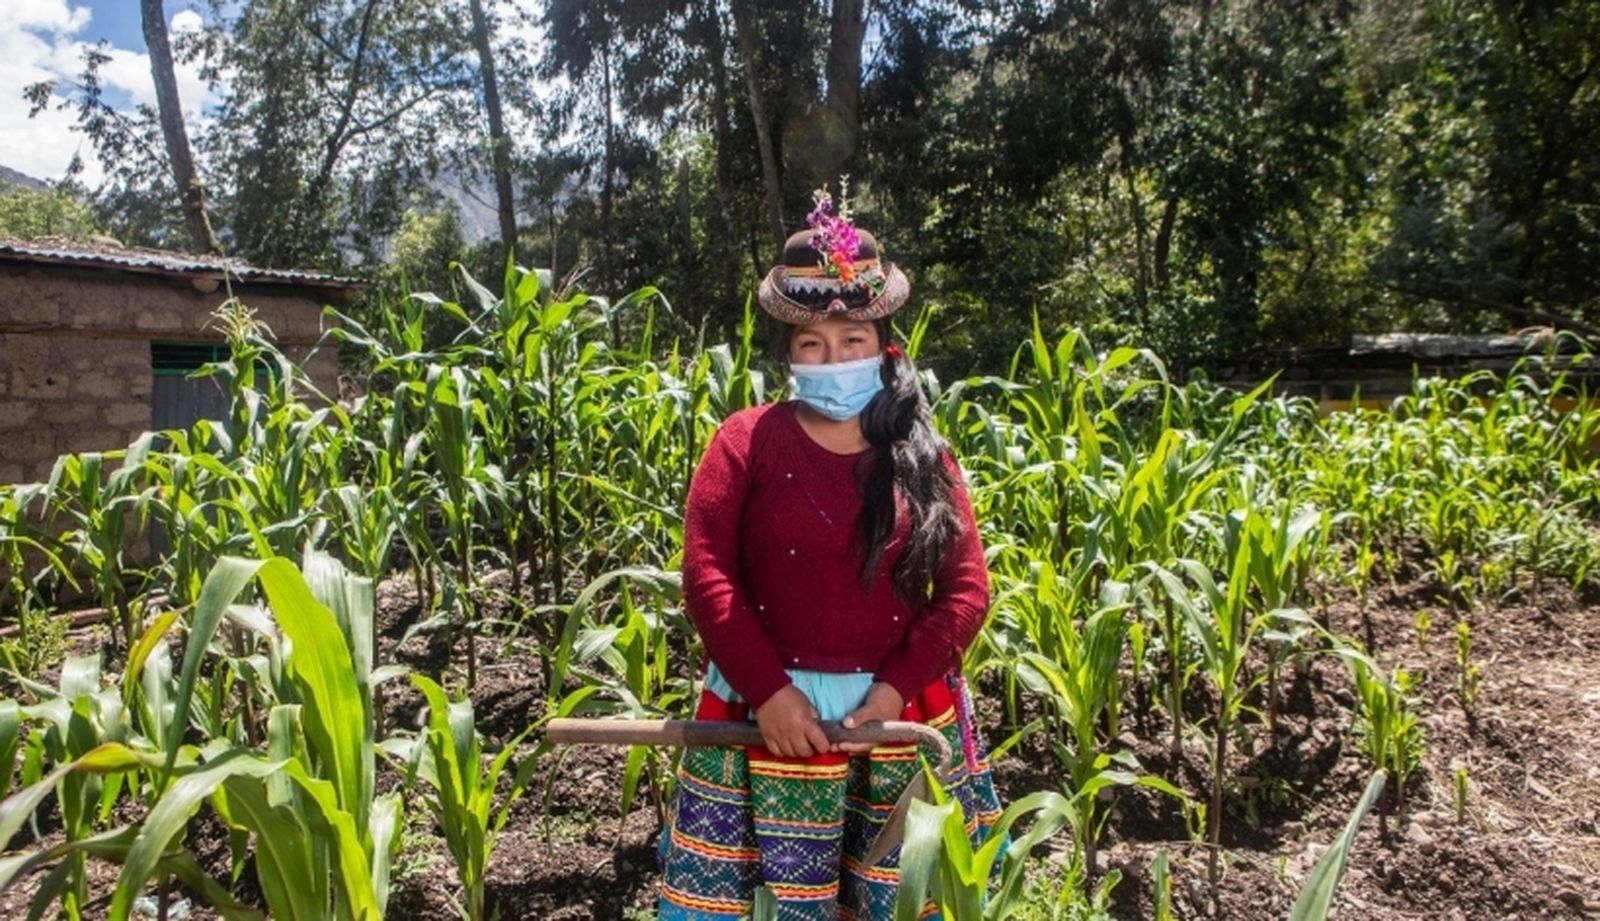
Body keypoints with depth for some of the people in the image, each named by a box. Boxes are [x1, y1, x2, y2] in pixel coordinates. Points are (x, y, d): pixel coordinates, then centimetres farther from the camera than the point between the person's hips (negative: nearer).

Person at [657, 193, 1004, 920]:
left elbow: (968, 587, 0)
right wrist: (767, 690, -13)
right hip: (773, 709, -1)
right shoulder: (745, 443, -2)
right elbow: (706, 574, -7)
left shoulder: (924, 457, 3)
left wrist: (898, 685, -11)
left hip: (903, 714, 2)